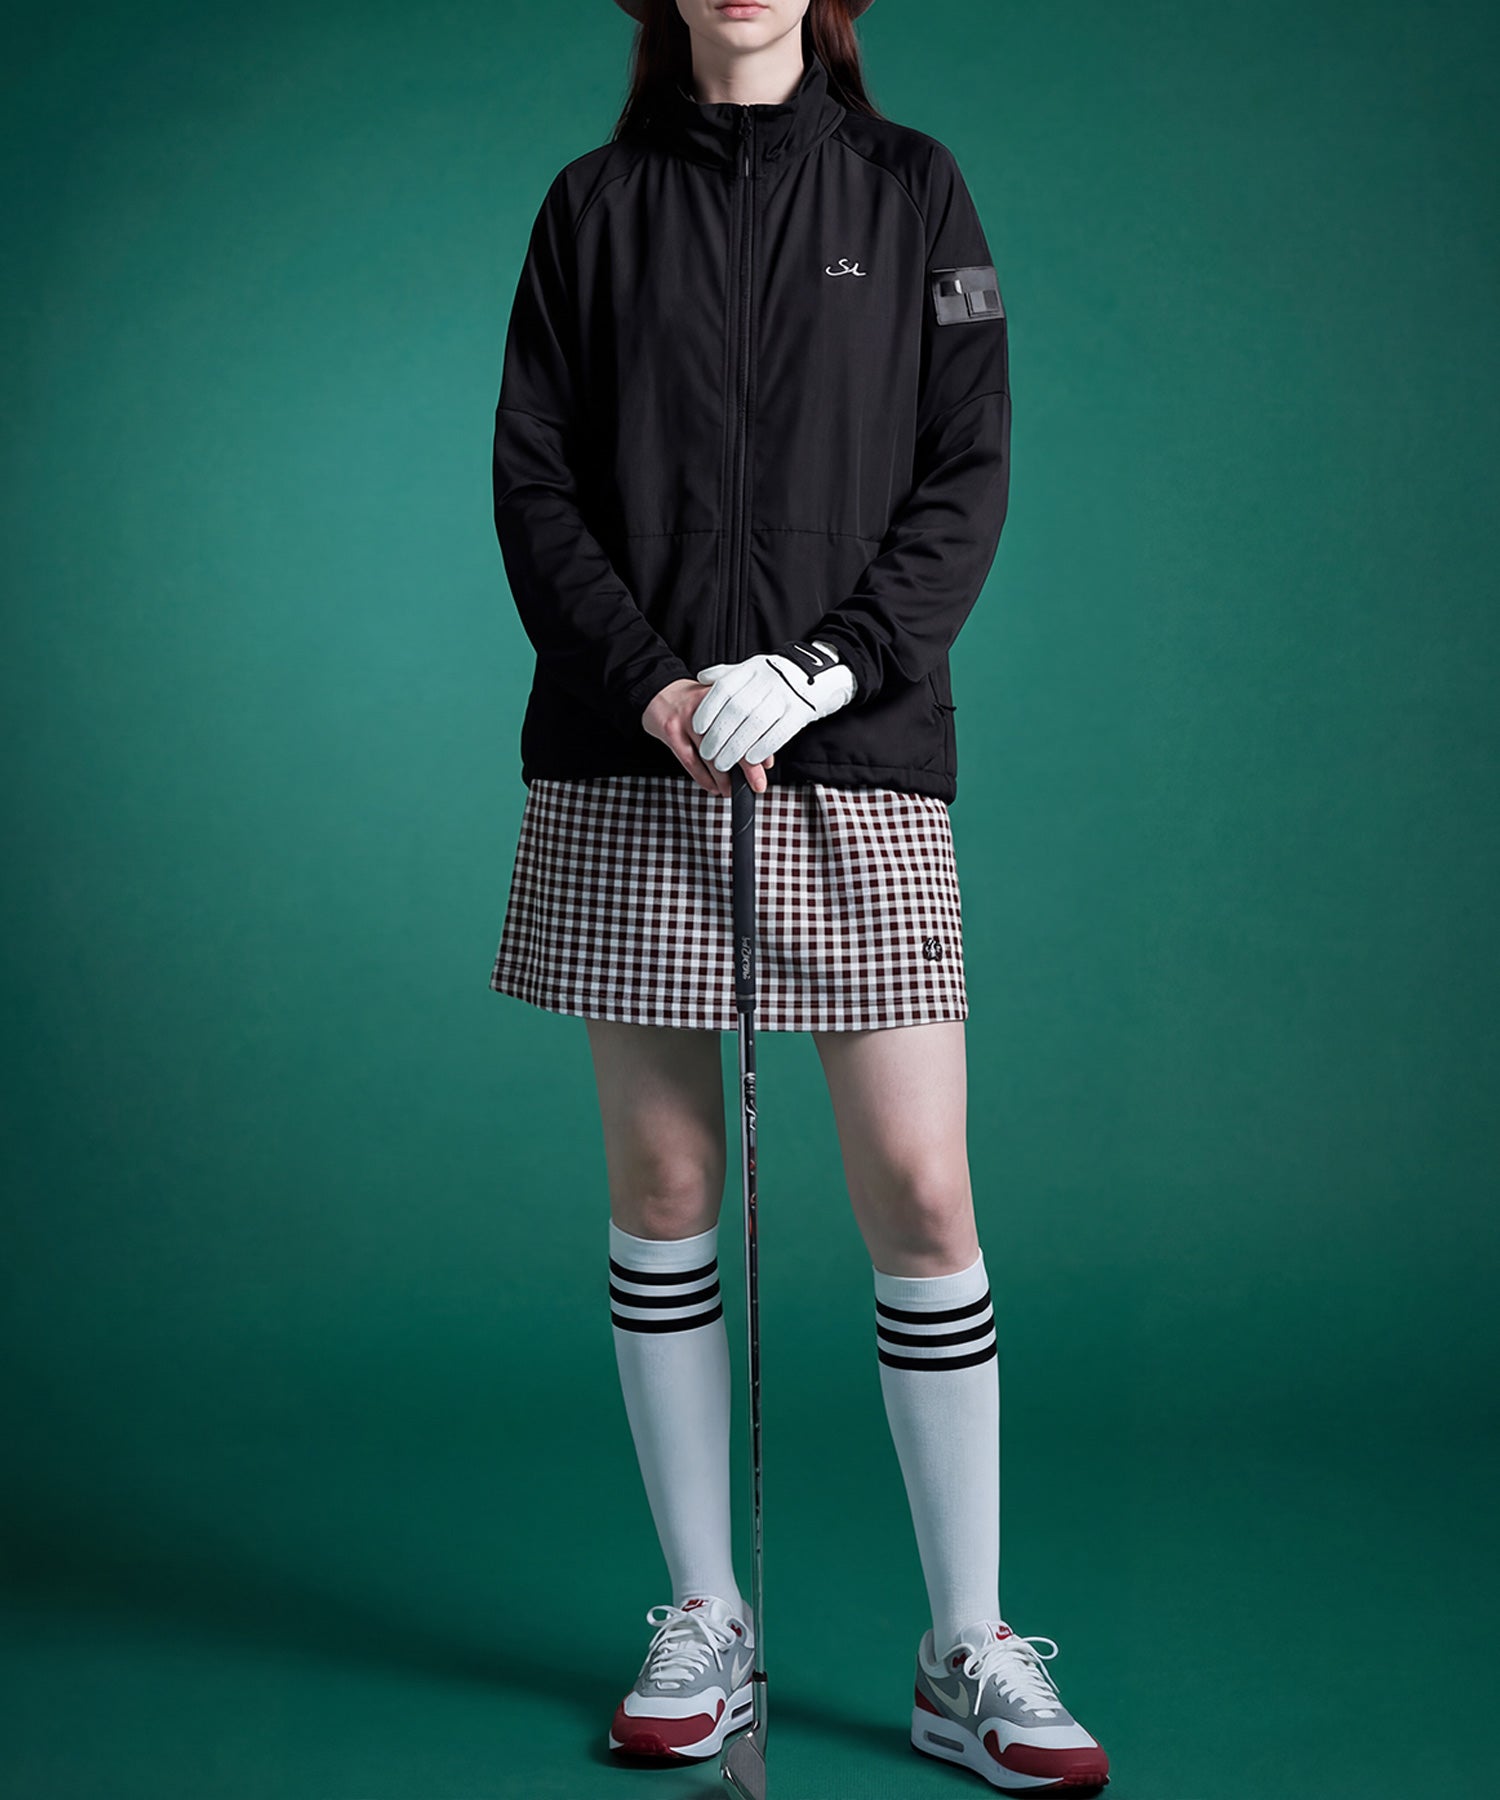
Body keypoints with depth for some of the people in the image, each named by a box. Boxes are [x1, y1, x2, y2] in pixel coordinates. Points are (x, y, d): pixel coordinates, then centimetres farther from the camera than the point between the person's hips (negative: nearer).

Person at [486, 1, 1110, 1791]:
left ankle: (969, 1652, 9)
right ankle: (704, 1614, 19)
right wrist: (651, 683, -10)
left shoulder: (910, 190, 10)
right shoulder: (595, 204, 11)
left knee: (921, 1188, -5)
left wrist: (819, 666, -12)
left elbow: (966, 480, 2)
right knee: (661, 1186, 4)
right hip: (629, 770, 1)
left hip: (858, 766, -1)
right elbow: (533, 480, 5)